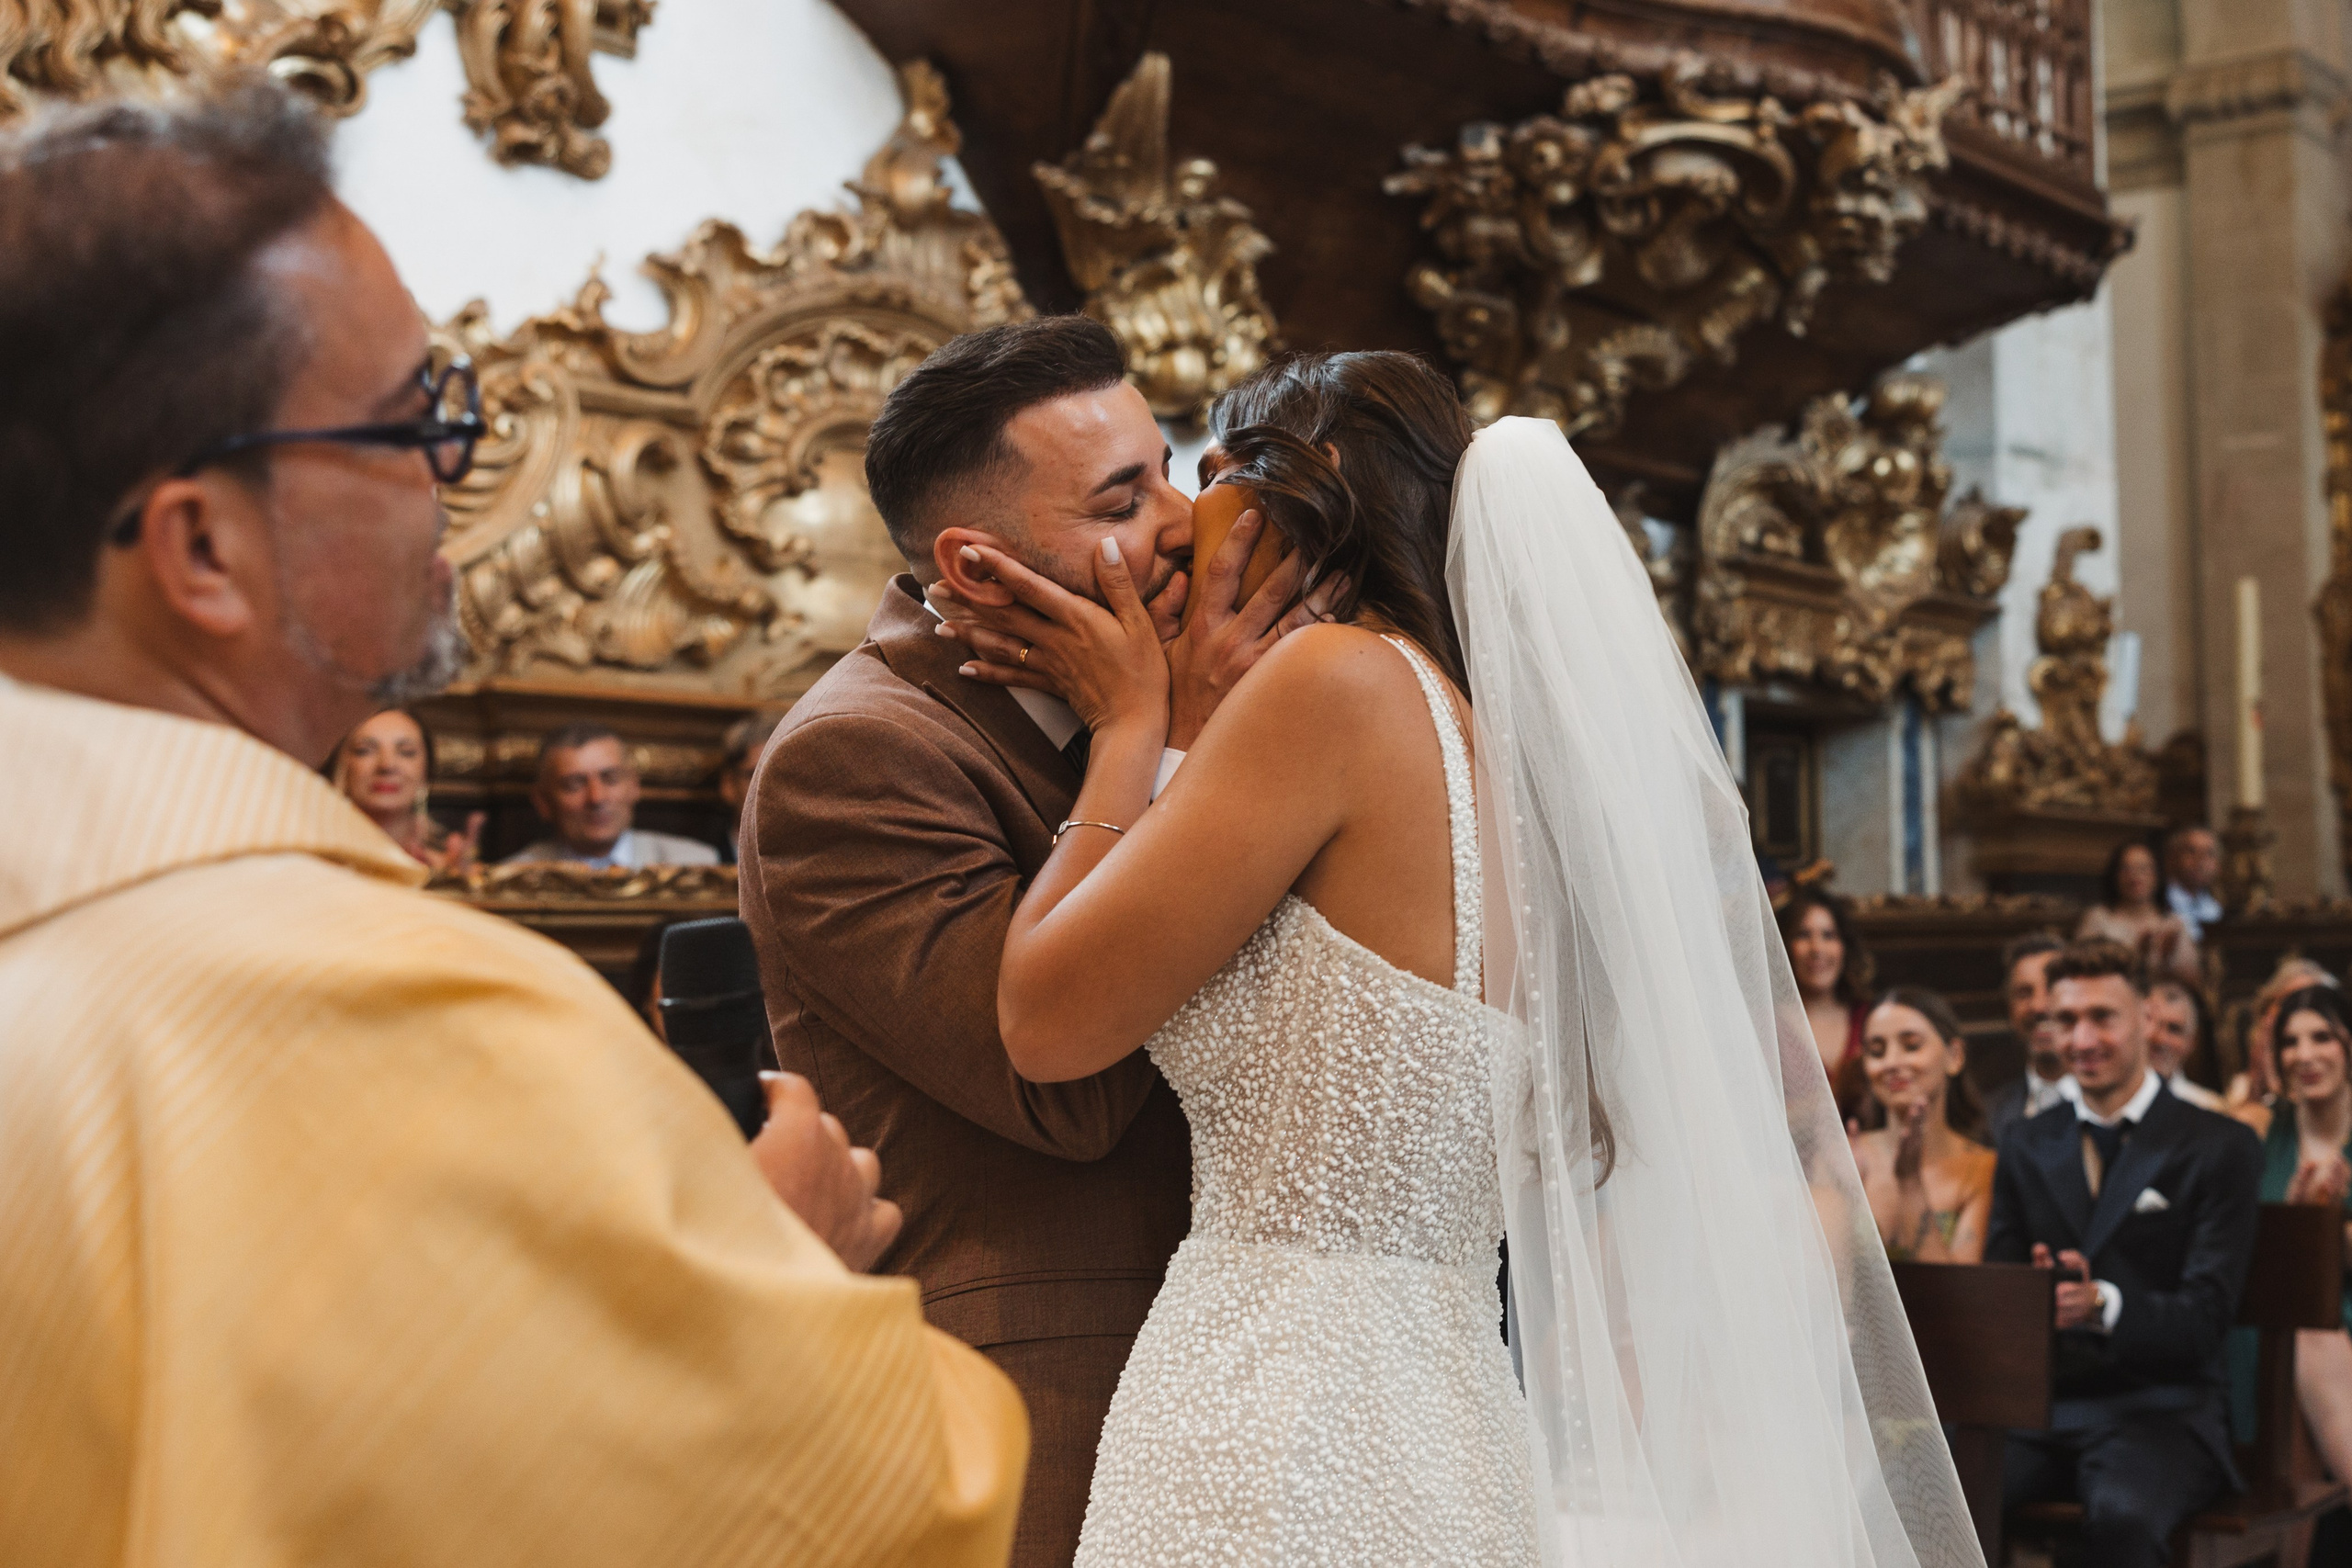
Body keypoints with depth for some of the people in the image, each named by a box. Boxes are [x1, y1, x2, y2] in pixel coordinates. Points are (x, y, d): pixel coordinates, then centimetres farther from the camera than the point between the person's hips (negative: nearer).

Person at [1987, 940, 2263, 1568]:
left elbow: (2207, 1316, -7)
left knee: (2122, 1516, -36)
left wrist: (2102, 1304, -27)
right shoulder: (2026, 1147, 15)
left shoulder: (2220, 1147, 2)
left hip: (2161, 1406, -3)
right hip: (2038, 1404, 3)